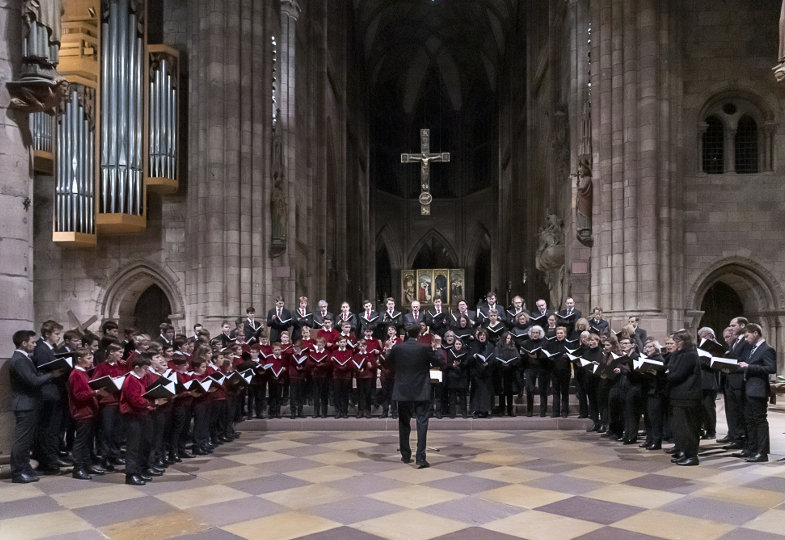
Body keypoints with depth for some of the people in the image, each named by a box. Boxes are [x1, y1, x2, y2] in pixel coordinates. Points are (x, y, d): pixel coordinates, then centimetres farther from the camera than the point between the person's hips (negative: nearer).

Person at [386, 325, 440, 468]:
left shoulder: (397, 348, -4)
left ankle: (405, 455, 20)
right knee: (422, 423, 0)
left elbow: (388, 361, 13)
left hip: (403, 392, 2)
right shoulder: (425, 348, -10)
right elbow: (437, 363, 1)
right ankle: (420, 457, -8)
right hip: (421, 392, -2)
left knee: (404, 424, 14)